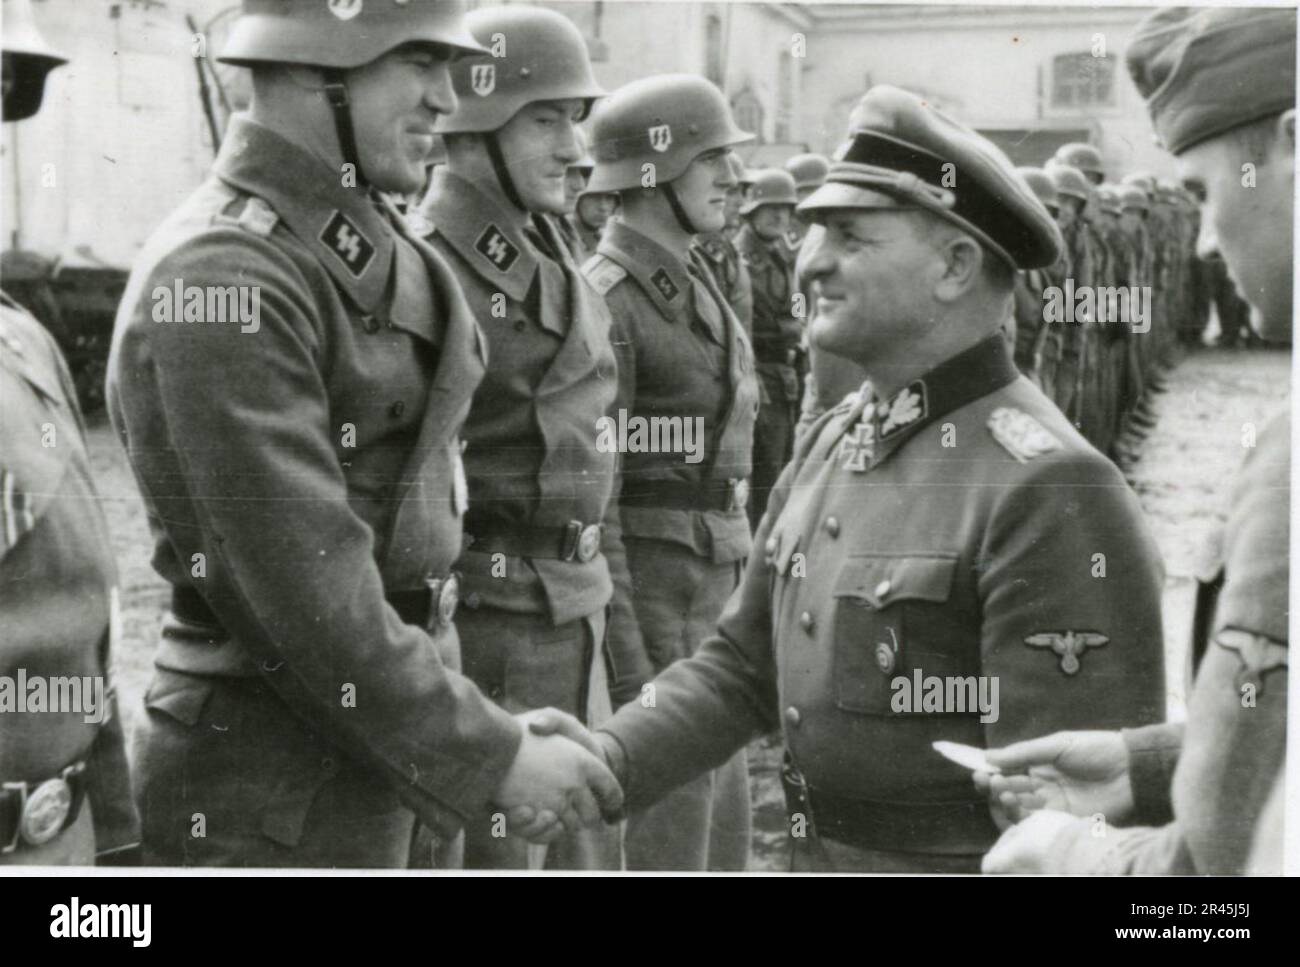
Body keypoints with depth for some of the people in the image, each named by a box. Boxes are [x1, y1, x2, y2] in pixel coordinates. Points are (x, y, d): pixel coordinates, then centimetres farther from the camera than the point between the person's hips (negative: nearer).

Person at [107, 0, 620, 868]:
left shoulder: (381, 247, 8)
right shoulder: (225, 276, -20)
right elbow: (305, 592, -23)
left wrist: (488, 729, 10)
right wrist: (492, 756, -17)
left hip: (398, 754, 8)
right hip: (280, 796, -8)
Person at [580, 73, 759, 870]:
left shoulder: (696, 282, 12)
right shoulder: (610, 300, -15)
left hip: (717, 577, 9)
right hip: (654, 587, -9)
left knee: (721, 827, 17)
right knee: (668, 838, 0)